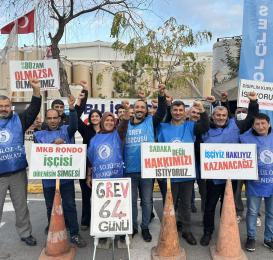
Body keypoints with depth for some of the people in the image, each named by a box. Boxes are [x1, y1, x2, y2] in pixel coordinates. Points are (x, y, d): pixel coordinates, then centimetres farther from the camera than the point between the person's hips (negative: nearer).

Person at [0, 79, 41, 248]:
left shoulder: (19, 120, 3)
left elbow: (34, 110, -8)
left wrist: (36, 90, -19)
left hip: (18, 172, 1)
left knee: (21, 206, 15)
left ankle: (25, 233, 31)